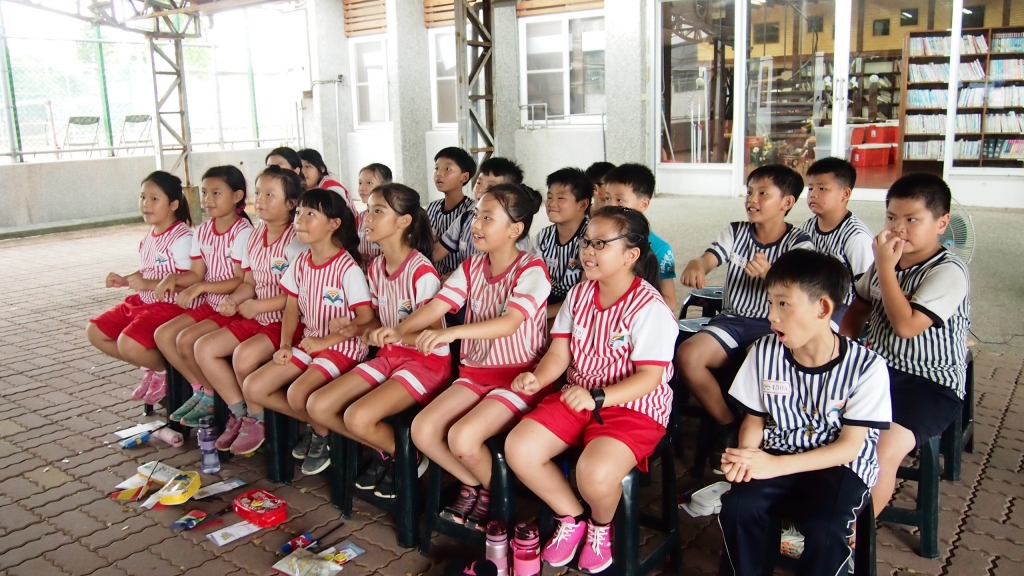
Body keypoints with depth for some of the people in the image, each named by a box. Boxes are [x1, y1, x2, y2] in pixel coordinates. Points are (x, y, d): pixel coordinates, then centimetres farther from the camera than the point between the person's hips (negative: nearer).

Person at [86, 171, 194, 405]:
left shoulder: (181, 238, -18)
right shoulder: (149, 236, 11)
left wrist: (148, 284, -27)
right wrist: (124, 280, 4)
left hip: (170, 305, -10)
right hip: (143, 302, 10)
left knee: (128, 344, -28)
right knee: (95, 332, 9)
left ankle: (162, 370, 5)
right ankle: (151, 367, 16)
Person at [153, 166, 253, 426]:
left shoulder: (243, 232, -16)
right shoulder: (202, 231, 8)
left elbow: (241, 281, -20)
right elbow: (197, 274, 8)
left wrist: (201, 287, -23)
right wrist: (173, 278, -11)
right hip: (210, 304, 8)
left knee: (187, 339, -20)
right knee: (163, 334, -1)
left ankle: (213, 395, 2)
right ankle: (200, 388, 11)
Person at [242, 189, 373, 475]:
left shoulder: (347, 268, -17)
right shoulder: (300, 263, 4)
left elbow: (366, 317, -17)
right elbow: (292, 308, 11)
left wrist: (325, 341, -19)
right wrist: (284, 345, -3)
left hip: (343, 345, -7)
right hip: (308, 342, 8)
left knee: (298, 393, -29)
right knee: (252, 389, -4)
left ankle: (324, 433, 5)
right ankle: (316, 423, 14)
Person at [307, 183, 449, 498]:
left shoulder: (421, 271, -19)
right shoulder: (375, 267, 4)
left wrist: (392, 335, -34)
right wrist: (367, 331, -6)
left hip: (427, 361, -8)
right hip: (389, 356, 8)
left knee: (357, 417, -27)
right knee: (317, 406, -6)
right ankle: (385, 450, 13)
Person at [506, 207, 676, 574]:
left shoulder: (650, 308, -18)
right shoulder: (579, 293, 3)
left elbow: (649, 378, -21)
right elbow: (559, 352, 3)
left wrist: (597, 397, -32)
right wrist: (537, 379, -19)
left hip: (635, 407, -6)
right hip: (578, 397, 7)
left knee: (595, 473, -33)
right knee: (518, 449, -13)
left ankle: (601, 525, 7)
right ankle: (572, 518, 12)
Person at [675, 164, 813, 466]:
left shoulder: (799, 243, -3)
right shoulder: (735, 232, 7)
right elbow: (709, 257, -10)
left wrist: (769, 274, -40)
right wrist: (695, 265, -37)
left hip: (774, 326, -3)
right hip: (732, 320, 3)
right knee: (686, 355, -24)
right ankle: (729, 425, -2)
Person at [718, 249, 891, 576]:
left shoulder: (866, 367, -14)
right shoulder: (764, 353, -4)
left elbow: (850, 446, -13)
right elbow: (755, 418, 6)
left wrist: (777, 465, -23)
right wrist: (746, 456, -17)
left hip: (840, 465, -3)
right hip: (776, 456, 3)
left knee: (825, 531, -30)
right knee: (737, 507, -24)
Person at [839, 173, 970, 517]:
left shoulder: (948, 273, -14)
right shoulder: (887, 262, 8)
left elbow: (906, 325, -24)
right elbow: (858, 309, 22)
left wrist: (885, 266, -20)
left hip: (931, 384, -7)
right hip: (877, 370, 7)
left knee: (884, 450, -30)